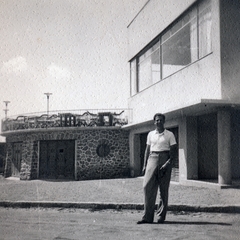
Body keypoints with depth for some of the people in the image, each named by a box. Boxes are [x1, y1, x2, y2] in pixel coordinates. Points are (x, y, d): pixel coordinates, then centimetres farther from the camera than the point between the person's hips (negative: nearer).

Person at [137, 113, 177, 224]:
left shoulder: (169, 135, 5)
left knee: (164, 189, 0)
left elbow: (174, 150, 0)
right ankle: (147, 216, -5)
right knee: (147, 186, -9)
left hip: (164, 158, -2)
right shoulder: (150, 134, 14)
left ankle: (161, 216, 10)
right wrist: (145, 165, 10)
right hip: (152, 158, 2)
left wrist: (169, 162, -15)